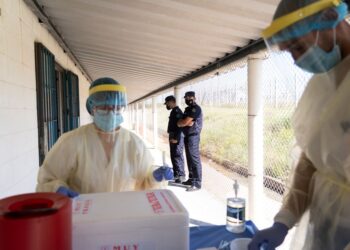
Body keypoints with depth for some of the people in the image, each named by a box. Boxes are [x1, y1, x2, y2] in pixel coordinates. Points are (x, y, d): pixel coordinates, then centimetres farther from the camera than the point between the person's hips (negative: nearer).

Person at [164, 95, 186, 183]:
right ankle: (176, 174, 25)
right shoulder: (174, 111, 16)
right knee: (173, 156, 15)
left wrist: (176, 138, -24)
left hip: (177, 137, -11)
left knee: (177, 156, -8)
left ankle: (181, 175, -2)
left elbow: (179, 126, -22)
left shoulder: (177, 112, -15)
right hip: (173, 137, 11)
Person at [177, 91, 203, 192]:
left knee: (195, 160, -9)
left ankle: (197, 183, -7)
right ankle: (191, 179, 24)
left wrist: (181, 122, 2)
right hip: (187, 136, 10)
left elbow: (184, 122, -18)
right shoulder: (188, 109, 18)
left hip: (193, 137, -10)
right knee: (189, 159, 14)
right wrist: (186, 122, -9)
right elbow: (179, 123, 12)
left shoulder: (195, 108, -12)